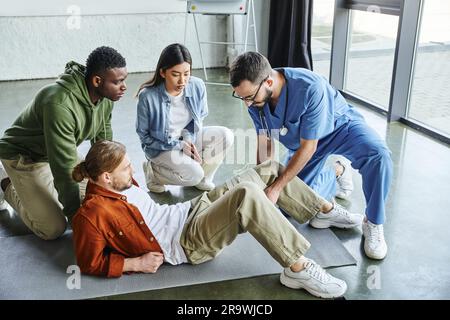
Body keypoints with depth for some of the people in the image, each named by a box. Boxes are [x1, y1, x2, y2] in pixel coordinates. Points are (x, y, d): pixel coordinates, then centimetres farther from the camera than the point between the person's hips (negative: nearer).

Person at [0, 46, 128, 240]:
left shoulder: (105, 97, -13)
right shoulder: (60, 104, -38)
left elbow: (104, 143, 2)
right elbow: (65, 168, -33)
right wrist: (76, 216, -24)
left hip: (60, 152, 8)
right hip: (25, 157, -7)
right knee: (53, 229, -11)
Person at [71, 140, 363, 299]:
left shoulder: (121, 183, 11)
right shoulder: (92, 213, -14)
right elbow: (91, 263, -11)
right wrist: (136, 263, -14)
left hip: (190, 211, 10)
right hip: (189, 242, -9)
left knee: (270, 171, 3)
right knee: (246, 195, -37)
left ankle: (325, 211, 18)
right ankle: (299, 269, -28)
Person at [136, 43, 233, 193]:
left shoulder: (198, 86, -14)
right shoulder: (148, 96, -25)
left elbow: (200, 117, 4)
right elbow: (144, 135, -13)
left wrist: (189, 137, -17)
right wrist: (179, 146, -20)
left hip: (188, 137, 5)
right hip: (162, 146, -5)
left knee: (225, 136, -17)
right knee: (194, 175, -27)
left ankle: (203, 178, 4)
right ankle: (152, 171, 2)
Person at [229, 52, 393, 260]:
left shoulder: (310, 88, -41)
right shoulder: (253, 96, -23)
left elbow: (308, 147, -33)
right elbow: (264, 141, -9)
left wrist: (276, 188, -32)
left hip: (340, 126, -5)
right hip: (301, 141, 5)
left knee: (378, 155, -35)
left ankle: (373, 225, -15)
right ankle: (336, 172, 26)